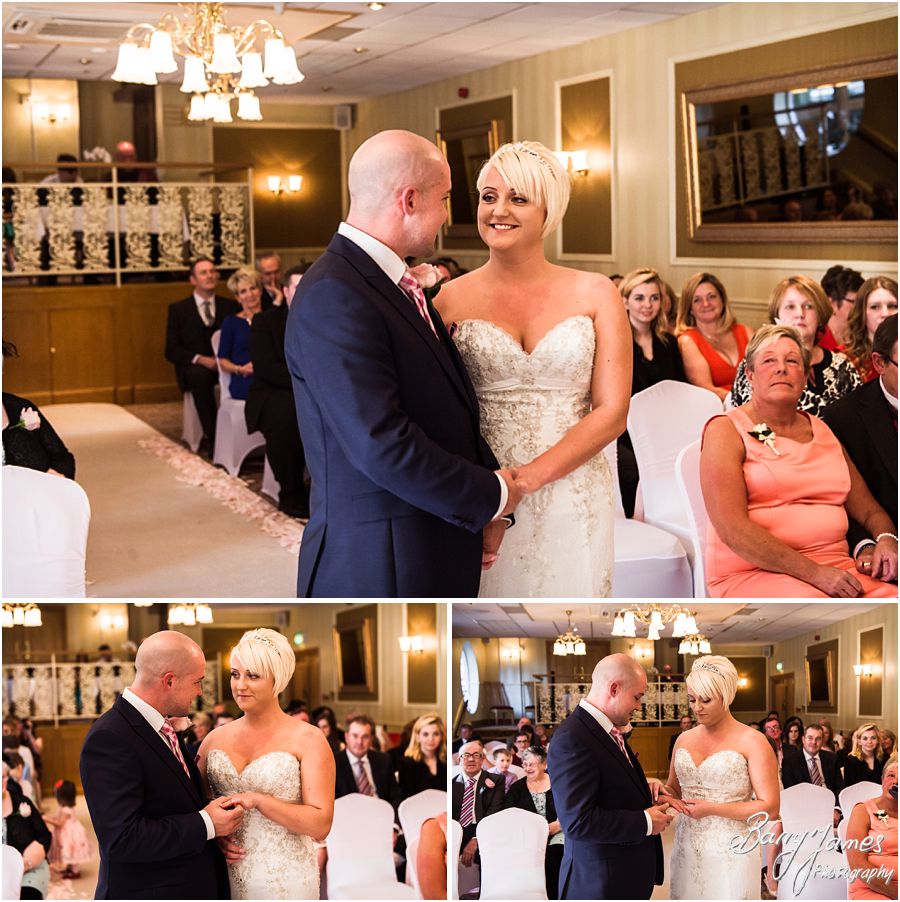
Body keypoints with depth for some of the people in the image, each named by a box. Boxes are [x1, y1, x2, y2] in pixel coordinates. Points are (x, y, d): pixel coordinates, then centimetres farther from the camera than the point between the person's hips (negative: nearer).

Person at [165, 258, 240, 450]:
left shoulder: (231, 307, 10)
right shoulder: (178, 309, 4)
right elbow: (172, 351, -1)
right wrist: (200, 359, -18)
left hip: (227, 364, 2)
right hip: (193, 368, -1)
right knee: (200, 375, -38)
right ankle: (213, 438, -33)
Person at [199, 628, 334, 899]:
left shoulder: (308, 739, -8)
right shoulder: (215, 739, 4)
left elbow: (320, 825, -14)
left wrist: (257, 800, -23)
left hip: (283, 883, -3)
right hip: (224, 879, 3)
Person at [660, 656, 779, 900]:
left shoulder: (752, 742, -7)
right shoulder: (684, 739, 9)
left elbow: (769, 808, -12)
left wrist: (712, 809, -16)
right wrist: (664, 793, -2)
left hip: (731, 852, -5)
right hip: (687, 851, 5)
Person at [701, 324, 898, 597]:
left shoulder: (822, 430, 21)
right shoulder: (726, 430, 2)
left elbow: (868, 510, 24)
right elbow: (732, 529, -11)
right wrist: (814, 573, -17)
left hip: (835, 568, 6)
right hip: (752, 572, -6)